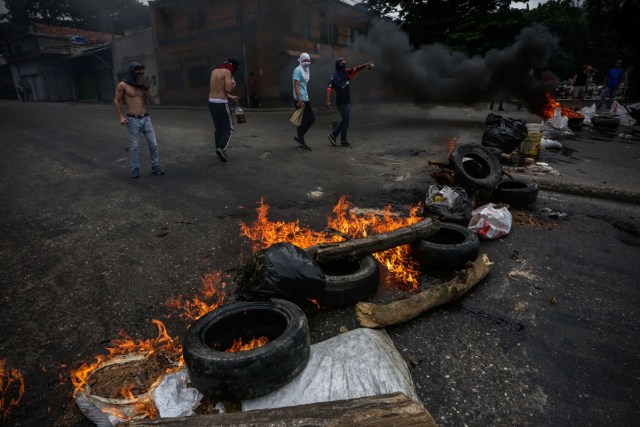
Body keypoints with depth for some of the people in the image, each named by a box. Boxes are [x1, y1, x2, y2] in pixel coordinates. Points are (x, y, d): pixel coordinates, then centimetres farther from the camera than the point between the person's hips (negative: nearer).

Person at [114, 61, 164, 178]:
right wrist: (121, 116, -10)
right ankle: (135, 169, 12)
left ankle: (155, 166, 18)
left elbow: (151, 100, 12)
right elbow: (116, 101, -1)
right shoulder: (123, 85, -4)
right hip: (132, 120, -5)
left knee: (153, 144, 5)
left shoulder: (142, 84, 11)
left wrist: (146, 90, -4)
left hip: (145, 118, 5)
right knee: (134, 146, 2)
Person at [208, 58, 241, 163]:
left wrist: (231, 97, 25)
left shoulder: (214, 71, 16)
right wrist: (232, 83, 2)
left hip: (211, 102, 8)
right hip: (221, 103, -8)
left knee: (218, 128, 16)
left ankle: (219, 150, 20)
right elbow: (228, 89, -18)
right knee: (229, 128, 1)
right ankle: (222, 148, -15)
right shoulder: (227, 72, -9)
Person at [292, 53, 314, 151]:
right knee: (302, 121, -4)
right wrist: (299, 100, -24)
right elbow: (296, 86, -17)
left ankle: (299, 137, 21)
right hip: (300, 100, -9)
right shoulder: (297, 70, -10)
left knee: (312, 119, 10)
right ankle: (301, 143, 7)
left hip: (306, 99, 9)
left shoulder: (306, 71, 17)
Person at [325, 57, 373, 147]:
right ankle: (343, 141, 10)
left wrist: (365, 65, -24)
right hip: (341, 102, -7)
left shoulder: (347, 73, 8)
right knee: (345, 121, -2)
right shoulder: (335, 76, -11)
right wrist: (328, 101, -33)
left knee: (345, 120, 14)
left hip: (348, 101, 8)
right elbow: (330, 88, -21)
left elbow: (356, 69, -5)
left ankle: (333, 135, 23)